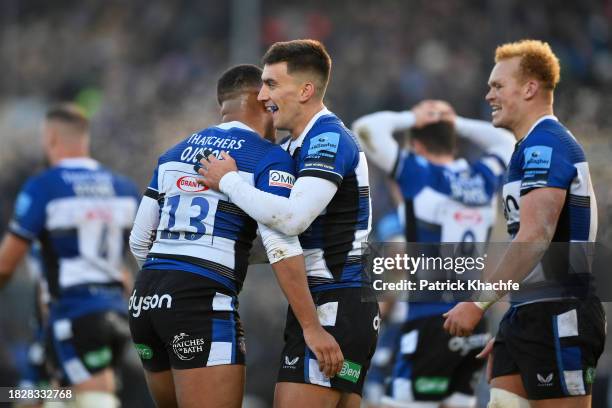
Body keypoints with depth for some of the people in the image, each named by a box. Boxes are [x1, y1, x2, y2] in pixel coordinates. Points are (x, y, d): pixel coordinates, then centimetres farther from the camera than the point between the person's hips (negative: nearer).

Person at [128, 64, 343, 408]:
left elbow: (140, 241, 20)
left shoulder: (176, 153, 19)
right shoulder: (269, 158, -1)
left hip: (145, 298, 7)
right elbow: (282, 246, -13)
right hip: (201, 302, -7)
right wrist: (312, 327, -15)